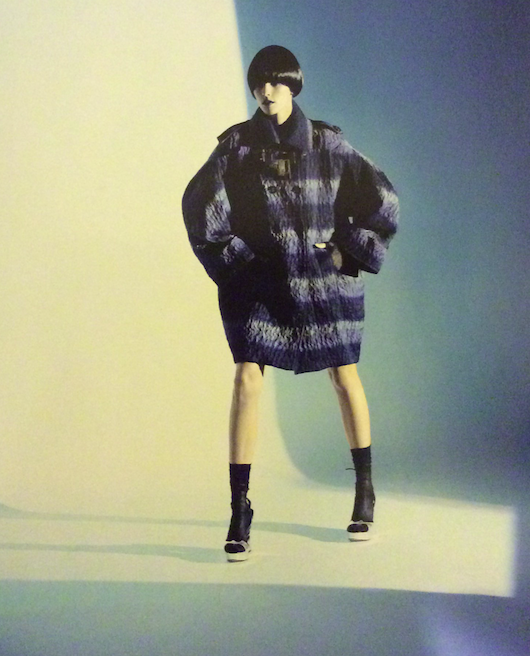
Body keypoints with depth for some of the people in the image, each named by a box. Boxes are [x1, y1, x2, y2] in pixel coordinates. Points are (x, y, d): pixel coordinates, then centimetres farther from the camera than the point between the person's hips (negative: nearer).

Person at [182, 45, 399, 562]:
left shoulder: (328, 144, -4)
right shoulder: (236, 145, -3)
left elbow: (382, 201, 0)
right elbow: (199, 205, -1)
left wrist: (350, 253, -3)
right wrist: (233, 259, -4)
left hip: (325, 282, 1)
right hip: (258, 283, 0)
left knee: (345, 379, 9)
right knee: (247, 381, -12)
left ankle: (365, 488, 29)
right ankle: (239, 509, -5)